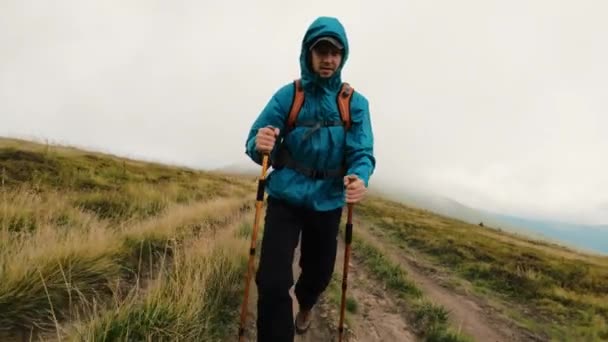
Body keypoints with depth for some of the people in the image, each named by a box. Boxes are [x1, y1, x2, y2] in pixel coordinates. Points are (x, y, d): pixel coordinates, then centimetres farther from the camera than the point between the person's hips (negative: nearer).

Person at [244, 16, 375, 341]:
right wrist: (260, 146, -34)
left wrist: (359, 178, -35)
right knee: (273, 282, -12)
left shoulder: (356, 103, -4)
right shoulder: (287, 95, -6)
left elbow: (362, 152, -11)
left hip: (327, 203, 2)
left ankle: (305, 306, 55)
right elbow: (255, 143, -10)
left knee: (319, 271, 19)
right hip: (285, 198, -1)